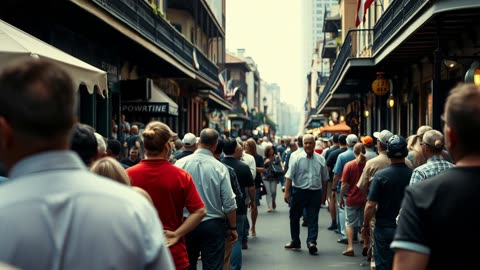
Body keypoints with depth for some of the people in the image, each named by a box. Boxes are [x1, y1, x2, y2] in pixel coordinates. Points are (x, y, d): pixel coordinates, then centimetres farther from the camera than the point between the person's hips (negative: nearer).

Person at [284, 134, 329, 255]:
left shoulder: (320, 159, 5)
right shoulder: (297, 158, -4)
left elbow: (325, 178, 14)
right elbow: (289, 176, -7)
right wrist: (287, 192, -13)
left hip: (315, 192, 1)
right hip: (299, 191, -1)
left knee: (313, 219, -4)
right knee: (294, 217, 10)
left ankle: (312, 242, -4)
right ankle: (295, 241, 25)